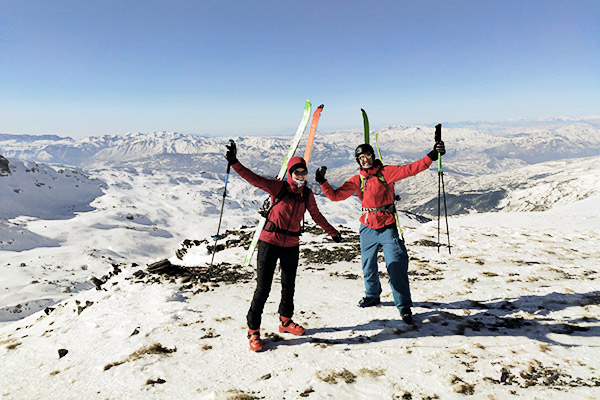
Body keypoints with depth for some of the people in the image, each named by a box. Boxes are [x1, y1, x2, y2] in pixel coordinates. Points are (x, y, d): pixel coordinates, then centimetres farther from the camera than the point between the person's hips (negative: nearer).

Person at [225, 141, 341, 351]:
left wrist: (333, 232, 26)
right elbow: (253, 178, -21)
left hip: (291, 245, 5)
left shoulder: (307, 194, 3)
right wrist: (234, 163, -35)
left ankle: (285, 321, 39)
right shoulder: (278, 187, -10)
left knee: (289, 285, 17)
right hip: (270, 242, -4)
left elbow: (316, 216, 17)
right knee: (263, 287, -1)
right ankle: (253, 330, 14)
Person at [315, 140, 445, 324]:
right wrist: (322, 182, -9)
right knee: (368, 266, 16)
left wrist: (432, 156, -26)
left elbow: (411, 169, -15)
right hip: (368, 229, 4)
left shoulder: (386, 172, -5)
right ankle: (372, 296, 40)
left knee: (396, 265, -9)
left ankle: (404, 306, 5)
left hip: (388, 227, -4)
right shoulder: (357, 181, 5)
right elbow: (335, 195, 4)